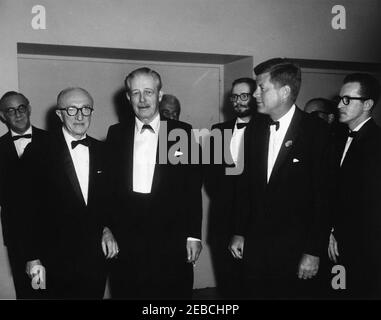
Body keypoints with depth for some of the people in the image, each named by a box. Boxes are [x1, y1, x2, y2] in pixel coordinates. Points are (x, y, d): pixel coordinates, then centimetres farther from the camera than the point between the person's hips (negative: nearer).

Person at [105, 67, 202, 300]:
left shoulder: (183, 133, 1)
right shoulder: (116, 134, 8)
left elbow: (193, 189, 1)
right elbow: (109, 185, 8)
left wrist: (194, 235, -2)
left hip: (172, 242, -1)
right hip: (126, 242, 2)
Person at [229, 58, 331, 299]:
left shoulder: (317, 132, -10)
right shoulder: (256, 130, 6)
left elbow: (324, 196, -11)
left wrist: (314, 252, -12)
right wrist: (239, 232, 9)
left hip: (293, 250, -4)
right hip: (254, 245, 5)